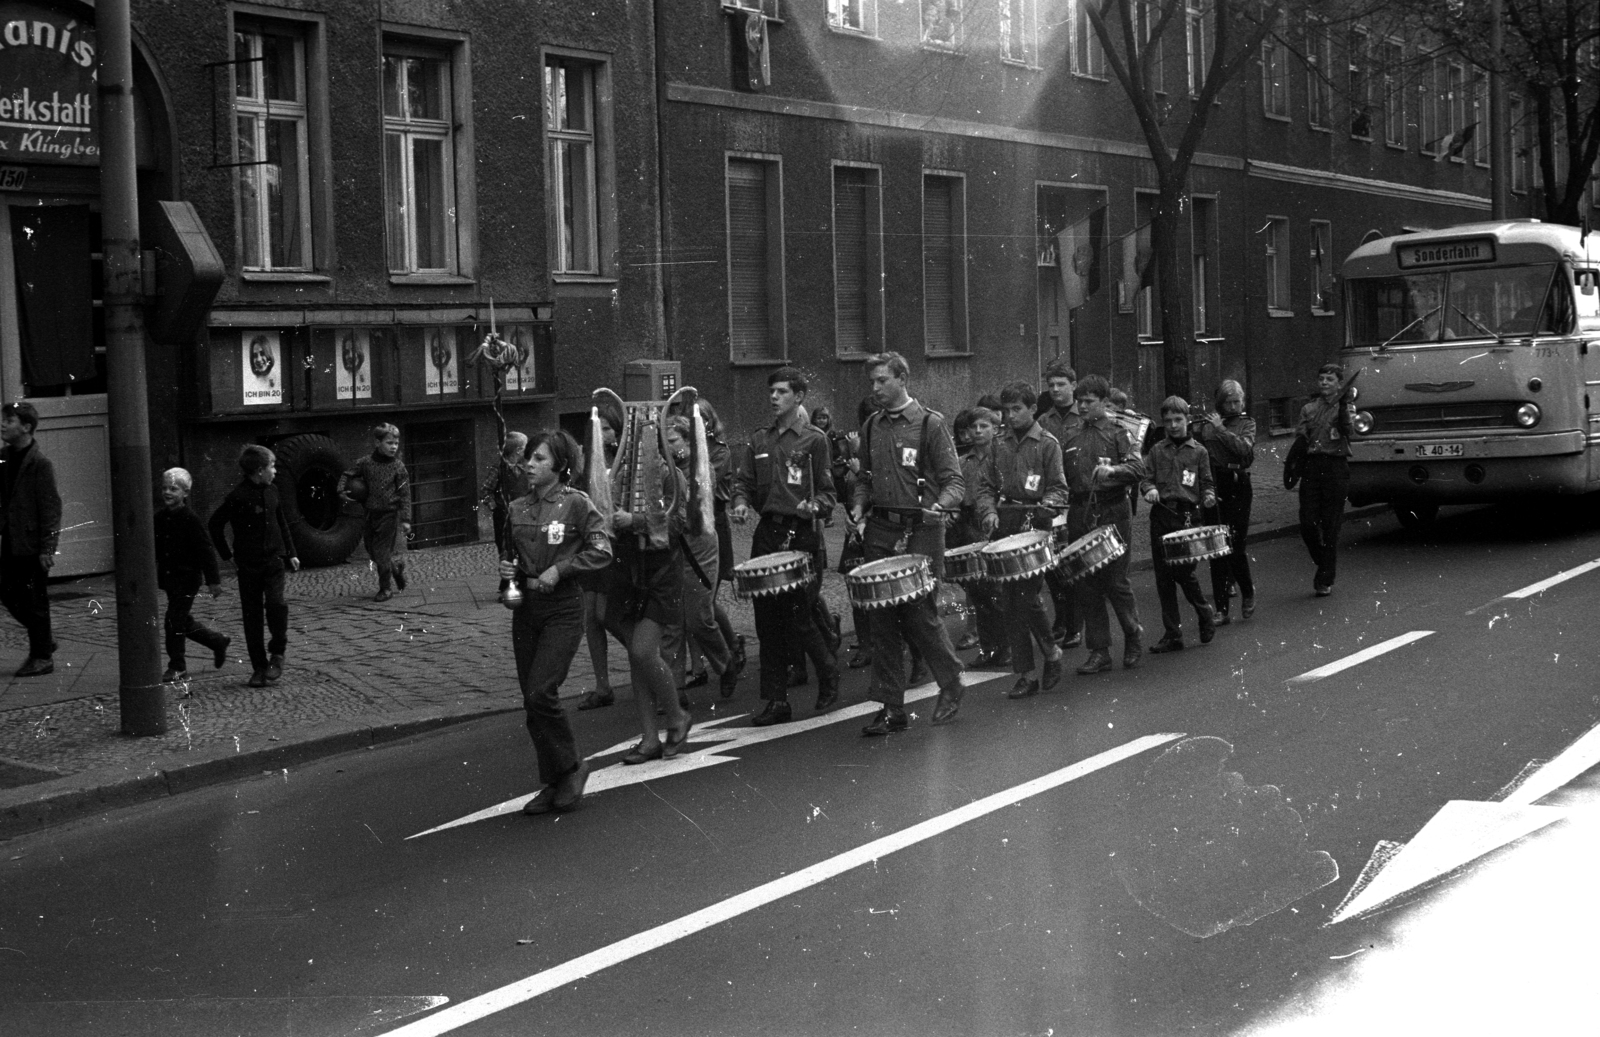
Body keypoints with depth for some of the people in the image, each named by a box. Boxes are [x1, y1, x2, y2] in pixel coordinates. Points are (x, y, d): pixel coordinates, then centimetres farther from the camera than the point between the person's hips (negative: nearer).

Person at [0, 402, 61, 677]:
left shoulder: (40, 463, -13)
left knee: (34, 600, 0)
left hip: (32, 544, -7)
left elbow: (51, 507, -14)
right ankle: (44, 641, 28)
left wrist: (47, 548, -17)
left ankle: (42, 657, 12)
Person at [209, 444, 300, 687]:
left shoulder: (271, 491, 5)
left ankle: (277, 653, 2)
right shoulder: (238, 497, -11)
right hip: (248, 565, -2)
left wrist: (291, 553, 16)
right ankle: (259, 667, 12)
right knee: (252, 617, 2)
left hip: (273, 560, 3)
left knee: (276, 603, -18)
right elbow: (215, 524, -4)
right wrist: (227, 555, -2)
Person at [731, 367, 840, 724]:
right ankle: (777, 701, 10)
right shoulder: (759, 440, 14)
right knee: (767, 621, 4)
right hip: (766, 534, 5)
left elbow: (826, 492, 1)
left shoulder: (813, 439, 1)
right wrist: (740, 503, -6)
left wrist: (814, 506, -19)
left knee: (800, 617, -7)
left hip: (800, 535, -5)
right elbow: (744, 482, 14)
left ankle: (828, 671, 20)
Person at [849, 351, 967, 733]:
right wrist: (859, 506, 3)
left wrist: (940, 505, -24)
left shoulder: (931, 424, -4)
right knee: (883, 621, 2)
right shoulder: (871, 427, 13)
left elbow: (953, 480, -5)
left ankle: (950, 686, 20)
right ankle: (891, 708, 8)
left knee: (919, 615, -4)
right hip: (880, 532, 5)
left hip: (920, 532, -5)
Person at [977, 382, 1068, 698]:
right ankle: (1026, 674, 8)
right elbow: (986, 485, 15)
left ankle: (1051, 653, 14)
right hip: (1005, 529, 5)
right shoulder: (1000, 445, 14)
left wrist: (1046, 505, -21)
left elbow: (1058, 488, -2)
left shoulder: (1047, 444, 1)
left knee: (1029, 596, -12)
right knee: (1009, 602, 2)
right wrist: (990, 511, -3)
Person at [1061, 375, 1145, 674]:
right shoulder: (1071, 439, 15)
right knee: (1086, 586, 3)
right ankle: (1098, 652, 9)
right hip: (1080, 515, 4)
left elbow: (1138, 468, -12)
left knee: (1115, 581, -3)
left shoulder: (1118, 433, 1)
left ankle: (1133, 635, 21)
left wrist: (1111, 470, -27)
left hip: (1112, 512, -4)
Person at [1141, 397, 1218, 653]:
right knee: (1163, 578, 3)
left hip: (1187, 516, -3)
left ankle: (1206, 617, 16)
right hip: (1161, 515, 3)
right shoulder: (1156, 451, 13)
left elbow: (1207, 483, 9)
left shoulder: (1198, 452, 8)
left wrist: (1208, 496, -12)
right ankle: (1172, 634, 10)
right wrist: (1149, 489, -13)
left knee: (1184, 571, -11)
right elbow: (1145, 477, 8)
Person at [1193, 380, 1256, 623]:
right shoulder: (1207, 423, 10)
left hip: (1237, 486, -2)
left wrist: (1221, 429, -16)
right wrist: (1193, 430, -10)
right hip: (1212, 486, 2)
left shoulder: (1246, 423, 4)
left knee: (1235, 545, -6)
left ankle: (1248, 591, 22)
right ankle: (1221, 609, 6)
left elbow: (1244, 449, -14)